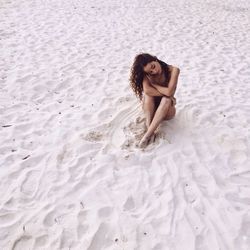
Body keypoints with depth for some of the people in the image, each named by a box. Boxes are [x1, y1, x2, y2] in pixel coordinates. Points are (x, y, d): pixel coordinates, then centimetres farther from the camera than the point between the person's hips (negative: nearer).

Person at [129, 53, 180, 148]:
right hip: (151, 109, 1)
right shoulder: (147, 74, -13)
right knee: (148, 93, -28)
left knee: (166, 100, -34)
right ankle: (149, 127, -36)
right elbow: (147, 90, -31)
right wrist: (165, 93, -26)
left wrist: (153, 84, -18)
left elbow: (169, 92, -30)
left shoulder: (173, 70, -18)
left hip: (167, 110, -1)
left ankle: (148, 134, -38)